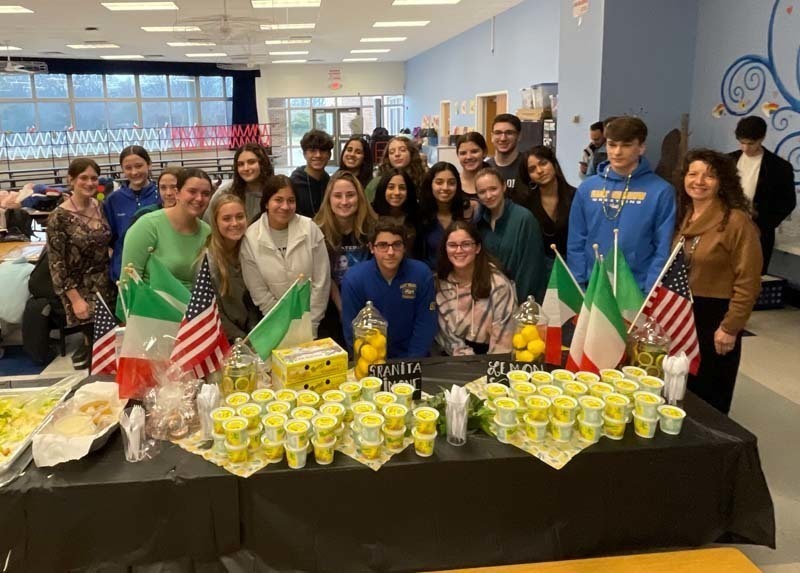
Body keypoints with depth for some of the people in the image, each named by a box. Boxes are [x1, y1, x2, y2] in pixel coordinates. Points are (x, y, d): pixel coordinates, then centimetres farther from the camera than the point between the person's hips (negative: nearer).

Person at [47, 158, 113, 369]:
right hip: (79, 287, -5)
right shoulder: (59, 217, -14)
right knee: (94, 335, -3)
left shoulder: (100, 207, 2)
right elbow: (56, 263, -13)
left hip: (105, 283, 5)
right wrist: (75, 299, -16)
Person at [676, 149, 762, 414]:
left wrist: (730, 327, -16)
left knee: (708, 397, 7)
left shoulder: (736, 220, -14)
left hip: (714, 317, -6)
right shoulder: (682, 216, 7)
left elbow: (748, 281, -15)